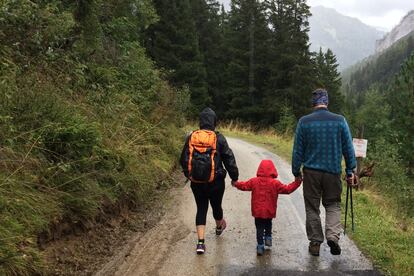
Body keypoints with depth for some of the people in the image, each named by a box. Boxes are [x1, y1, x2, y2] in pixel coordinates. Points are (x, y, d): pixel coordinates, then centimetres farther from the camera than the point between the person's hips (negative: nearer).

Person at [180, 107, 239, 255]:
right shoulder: (219, 138, -10)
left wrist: (188, 174, 22)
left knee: (201, 209, 8)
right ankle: (219, 226, 49)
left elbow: (184, 159, 6)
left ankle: (200, 242, 1)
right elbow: (229, 158, -6)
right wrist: (234, 177, 5)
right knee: (216, 205, 20)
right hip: (215, 182, -2)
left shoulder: (191, 137, -2)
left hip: (196, 182, 2)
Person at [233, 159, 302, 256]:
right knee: (268, 224, 28)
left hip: (257, 211, 0)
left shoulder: (254, 181, -4)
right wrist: (297, 182, 2)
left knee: (259, 228, 7)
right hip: (269, 212, 0)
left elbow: (244, 186, 6)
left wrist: (236, 183, 26)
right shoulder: (275, 183, -9)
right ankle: (268, 238, 20)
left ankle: (260, 246, 5)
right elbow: (287, 189, -7)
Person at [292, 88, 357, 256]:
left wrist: (296, 172, 9)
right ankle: (333, 235, -5)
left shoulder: (304, 122, -4)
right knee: (333, 204, 15)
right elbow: (348, 148, 0)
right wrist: (350, 171, 9)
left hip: (311, 172, 0)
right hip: (333, 171, 0)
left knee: (312, 208, 11)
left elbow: (297, 150, 0)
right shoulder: (340, 121, -3)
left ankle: (315, 243, 17)